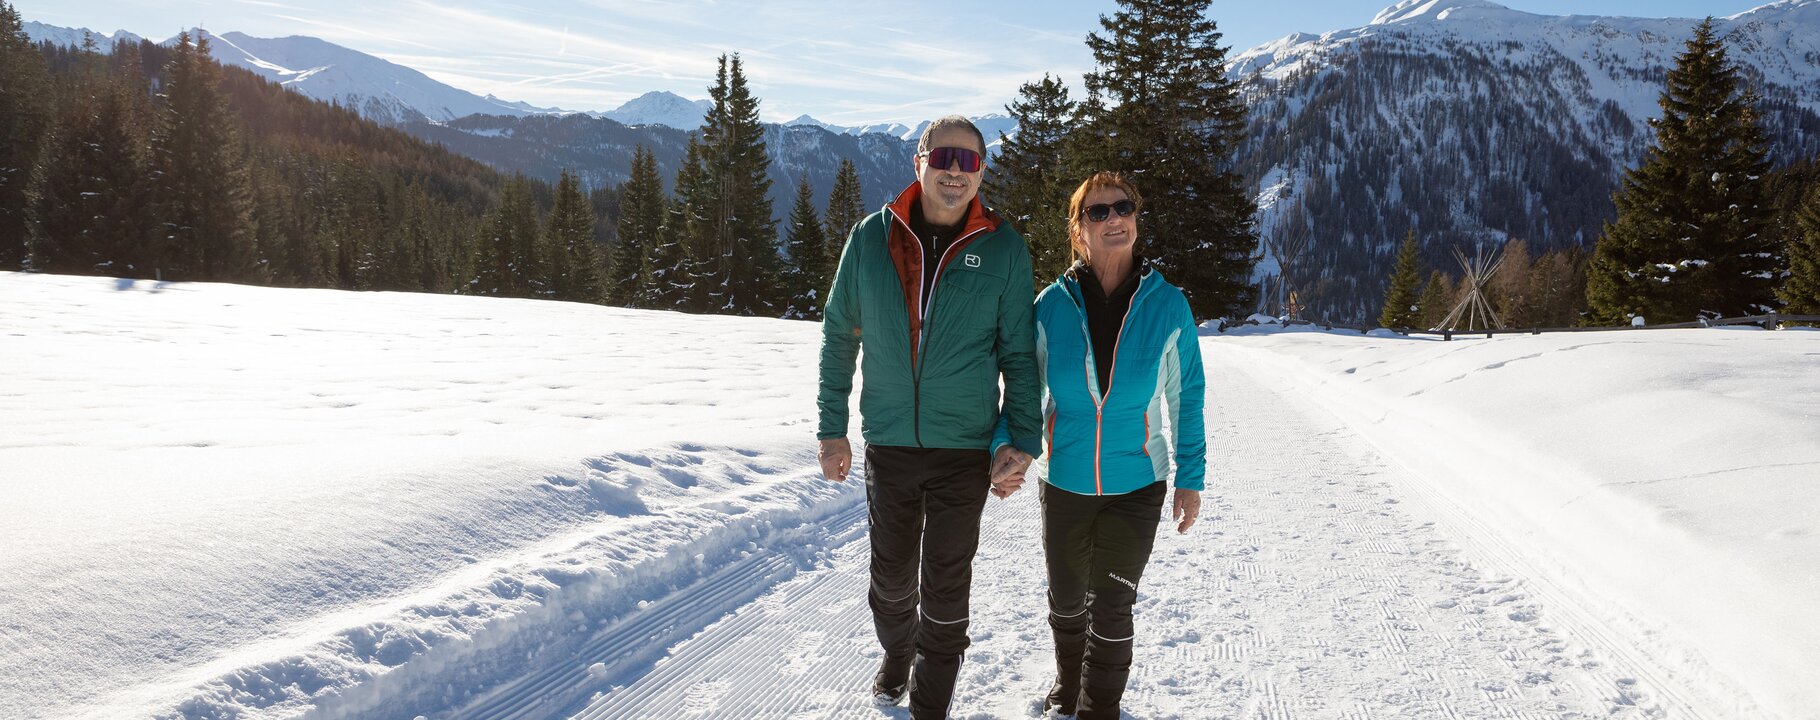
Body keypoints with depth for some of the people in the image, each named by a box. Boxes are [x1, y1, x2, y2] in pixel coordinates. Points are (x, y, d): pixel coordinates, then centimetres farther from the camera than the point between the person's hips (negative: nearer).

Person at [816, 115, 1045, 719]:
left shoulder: (1003, 249, -5)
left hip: (965, 450, -2)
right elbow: (839, 335, 6)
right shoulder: (873, 237, -2)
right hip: (888, 444, 2)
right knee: (892, 575, 16)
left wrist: (1022, 437, -7)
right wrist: (832, 427, 4)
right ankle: (896, 653, 46)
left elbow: (1018, 352, 2)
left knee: (945, 587, 5)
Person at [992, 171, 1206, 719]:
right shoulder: (1052, 305, -8)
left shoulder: (1167, 306, -9)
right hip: (1065, 483, 2)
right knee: (1066, 600, 18)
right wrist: (1006, 446, -18)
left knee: (1111, 606, 1)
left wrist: (1191, 479, -1)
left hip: (1137, 485, -2)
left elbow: (1187, 398, -1)